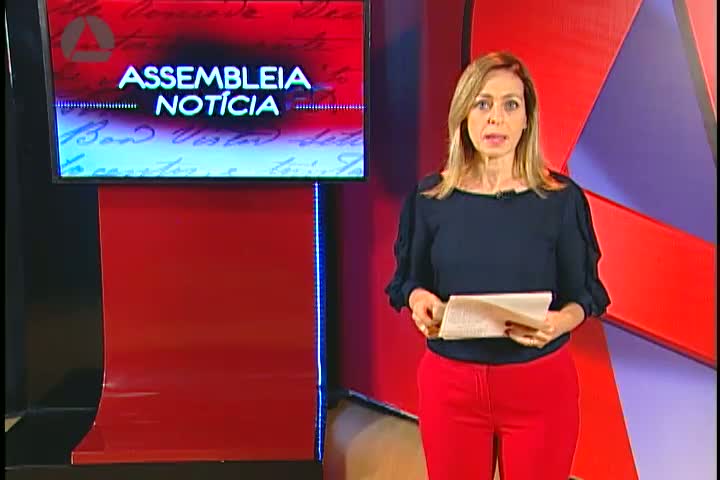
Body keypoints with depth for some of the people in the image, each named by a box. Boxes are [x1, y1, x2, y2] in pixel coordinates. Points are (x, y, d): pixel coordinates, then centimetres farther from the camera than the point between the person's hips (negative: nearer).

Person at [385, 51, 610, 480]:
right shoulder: (429, 198, 0)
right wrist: (418, 299, -14)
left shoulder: (561, 199, -4)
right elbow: (407, 280, 9)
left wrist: (559, 321, -20)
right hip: (450, 383, 1)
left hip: (540, 384, -1)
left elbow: (587, 293, 0)